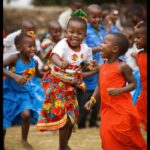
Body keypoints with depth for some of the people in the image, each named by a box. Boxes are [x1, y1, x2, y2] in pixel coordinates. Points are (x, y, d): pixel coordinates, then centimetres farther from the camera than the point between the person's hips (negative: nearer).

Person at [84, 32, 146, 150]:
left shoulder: (122, 67, -10)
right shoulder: (102, 67, 9)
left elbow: (133, 84, -8)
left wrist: (119, 90, -23)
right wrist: (93, 99, 4)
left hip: (122, 109, -6)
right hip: (107, 109, 6)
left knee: (123, 136, -6)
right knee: (107, 136, 2)